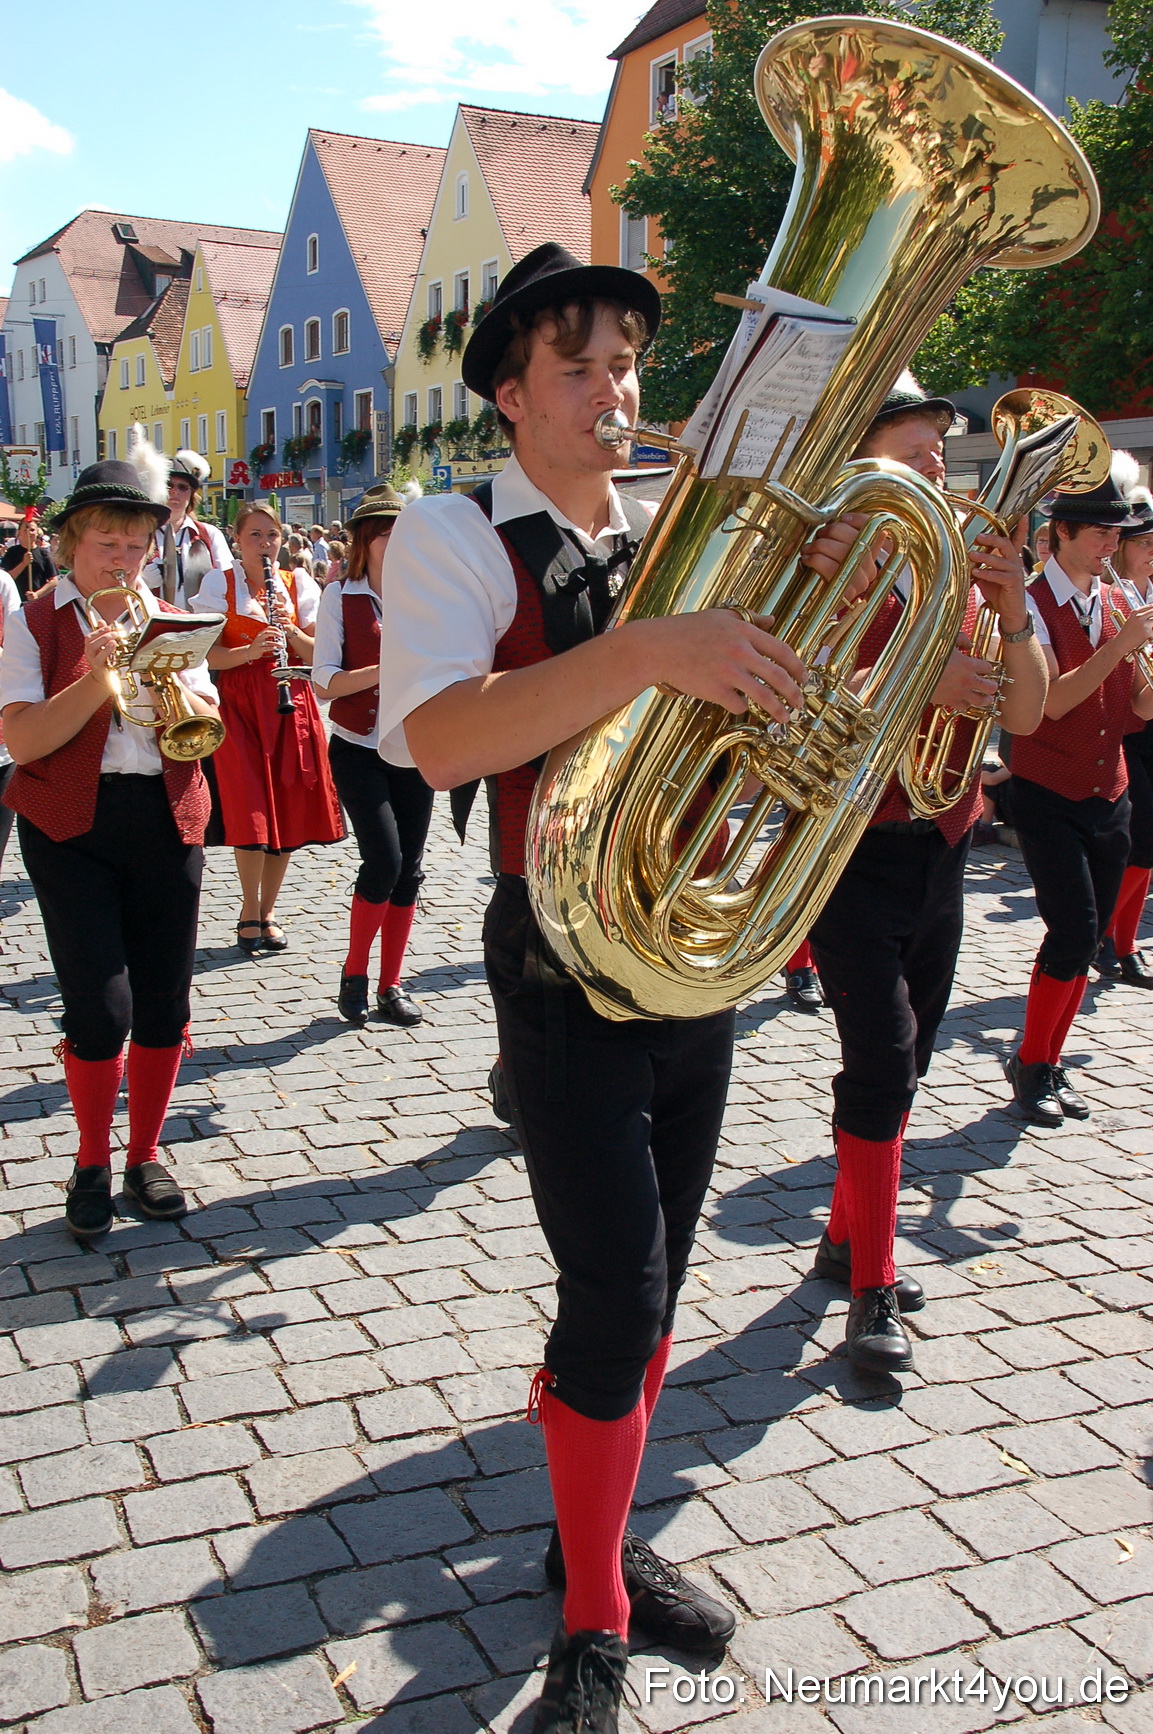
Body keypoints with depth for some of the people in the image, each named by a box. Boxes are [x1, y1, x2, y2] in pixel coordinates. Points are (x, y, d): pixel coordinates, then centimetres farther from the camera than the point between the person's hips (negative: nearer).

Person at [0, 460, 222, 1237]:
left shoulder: (171, 621, 12)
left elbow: (209, 728, 4)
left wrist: (171, 680, -14)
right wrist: (96, 678, -22)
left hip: (166, 822, 4)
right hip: (72, 828, -4)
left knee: (165, 999, 6)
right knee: (101, 1005, -9)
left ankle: (145, 1157, 23)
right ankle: (92, 1165, 13)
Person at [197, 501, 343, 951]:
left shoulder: (298, 585, 9)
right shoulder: (219, 583, 3)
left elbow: (317, 653, 3)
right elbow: (209, 654, -5)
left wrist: (292, 632, -16)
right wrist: (251, 651, -22)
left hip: (291, 704, 2)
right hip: (238, 706, -2)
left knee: (288, 812, 3)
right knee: (250, 814, -10)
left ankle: (268, 910, 17)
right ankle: (250, 910, 7)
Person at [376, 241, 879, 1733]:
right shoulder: (453, 536, -8)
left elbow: (759, 707, 13)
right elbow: (442, 742, -26)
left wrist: (804, 594, -6)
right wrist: (648, 650, -37)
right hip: (568, 967, -6)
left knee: (650, 1284, 15)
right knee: (617, 1288, -7)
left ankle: (596, 1537, 35)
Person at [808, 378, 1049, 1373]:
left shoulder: (961, 573, 10)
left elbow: (1026, 717, 5)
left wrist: (1014, 615, -10)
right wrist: (919, 689, -25)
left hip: (941, 850, 7)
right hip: (853, 849, -7)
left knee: (904, 1065, 14)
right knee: (882, 1059, -12)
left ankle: (846, 1239, 30)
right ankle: (873, 1292, -1)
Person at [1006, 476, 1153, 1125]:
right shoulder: (1031, 605, -9)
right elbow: (1052, 700, -21)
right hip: (1049, 797, -6)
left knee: (1088, 940, 8)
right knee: (1074, 932, -14)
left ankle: (1049, 1065, 21)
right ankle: (1031, 1066, 3)